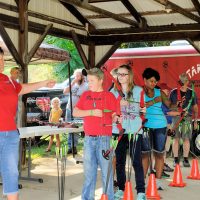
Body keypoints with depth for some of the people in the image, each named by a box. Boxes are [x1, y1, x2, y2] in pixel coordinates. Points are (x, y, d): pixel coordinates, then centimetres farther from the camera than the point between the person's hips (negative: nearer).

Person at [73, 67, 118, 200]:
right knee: (89, 171, 10)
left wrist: (117, 118, -24)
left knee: (106, 170, 1)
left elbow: (114, 116, -2)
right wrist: (91, 112, -9)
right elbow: (75, 113, 4)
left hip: (104, 138, -3)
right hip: (88, 139, 3)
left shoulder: (109, 96, 1)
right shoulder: (85, 95, 11)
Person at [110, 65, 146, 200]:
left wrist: (127, 104, -12)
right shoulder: (113, 91, 11)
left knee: (137, 161, -5)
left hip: (134, 131, -3)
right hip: (118, 131, 3)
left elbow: (143, 109, 1)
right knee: (119, 161, 5)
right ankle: (121, 189, 16)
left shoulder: (138, 90, 3)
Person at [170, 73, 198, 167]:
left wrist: (195, 121, 9)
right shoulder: (174, 92, 3)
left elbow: (195, 108, 11)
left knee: (186, 139, 1)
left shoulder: (192, 93, 6)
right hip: (176, 117, -1)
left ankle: (185, 159, 9)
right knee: (176, 139, 1)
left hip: (188, 118, 1)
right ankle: (176, 159, 8)